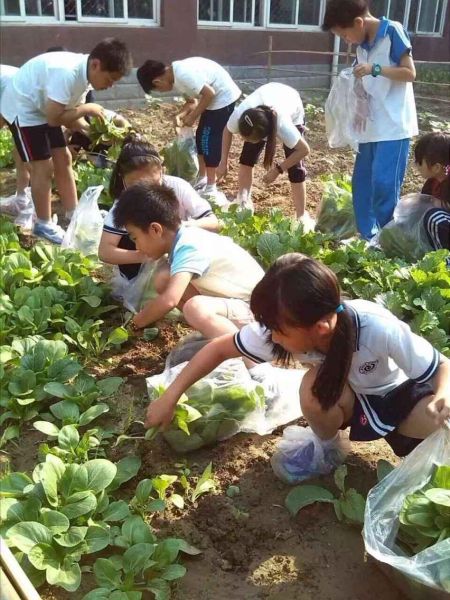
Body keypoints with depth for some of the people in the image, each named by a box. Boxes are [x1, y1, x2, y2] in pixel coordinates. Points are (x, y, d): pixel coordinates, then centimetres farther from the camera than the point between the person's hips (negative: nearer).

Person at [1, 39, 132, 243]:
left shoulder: (83, 73, -5)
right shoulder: (67, 73, -34)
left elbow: (68, 115, 0)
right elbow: (54, 119, -31)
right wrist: (86, 109, -22)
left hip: (43, 108, 9)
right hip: (23, 108, -9)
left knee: (63, 159, 10)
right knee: (43, 167, -6)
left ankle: (73, 215, 20)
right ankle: (43, 224, 7)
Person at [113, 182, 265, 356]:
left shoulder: (188, 248, -26)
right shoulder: (186, 238, 1)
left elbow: (168, 301, -38)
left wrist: (134, 324, -22)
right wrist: (142, 315, 12)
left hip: (254, 307, -10)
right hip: (234, 299, 10)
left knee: (195, 308, -38)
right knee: (163, 283, 4)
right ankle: (212, 332, 8)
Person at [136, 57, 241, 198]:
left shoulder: (183, 75, -25)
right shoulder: (176, 75, 4)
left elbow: (209, 93, -25)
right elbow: (192, 100, 12)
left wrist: (192, 117, -17)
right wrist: (182, 114, -7)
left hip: (223, 97, -10)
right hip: (215, 98, 10)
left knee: (209, 140, -6)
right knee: (201, 137, 14)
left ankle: (211, 187, 2)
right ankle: (202, 179, 25)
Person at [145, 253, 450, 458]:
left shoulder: (380, 330, -38)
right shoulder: (282, 327, -28)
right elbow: (221, 348, -15)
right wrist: (171, 396, -19)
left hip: (400, 394, -2)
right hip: (350, 397, 2)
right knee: (316, 386, -33)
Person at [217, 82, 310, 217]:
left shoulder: (282, 125, -47)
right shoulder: (239, 115, -38)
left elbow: (304, 150, -31)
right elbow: (228, 131, -14)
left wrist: (278, 169, -30)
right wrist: (224, 162, -14)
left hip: (293, 114, -4)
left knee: (295, 167, -10)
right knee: (247, 155, -4)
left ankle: (301, 216, 0)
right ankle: (243, 201, 13)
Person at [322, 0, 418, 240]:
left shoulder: (393, 31, -8)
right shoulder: (362, 45, 11)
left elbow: (410, 73, -10)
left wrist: (375, 69, -20)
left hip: (394, 126, -7)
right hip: (370, 126, 8)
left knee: (383, 184, -11)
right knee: (362, 183, 8)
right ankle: (367, 238, 17)